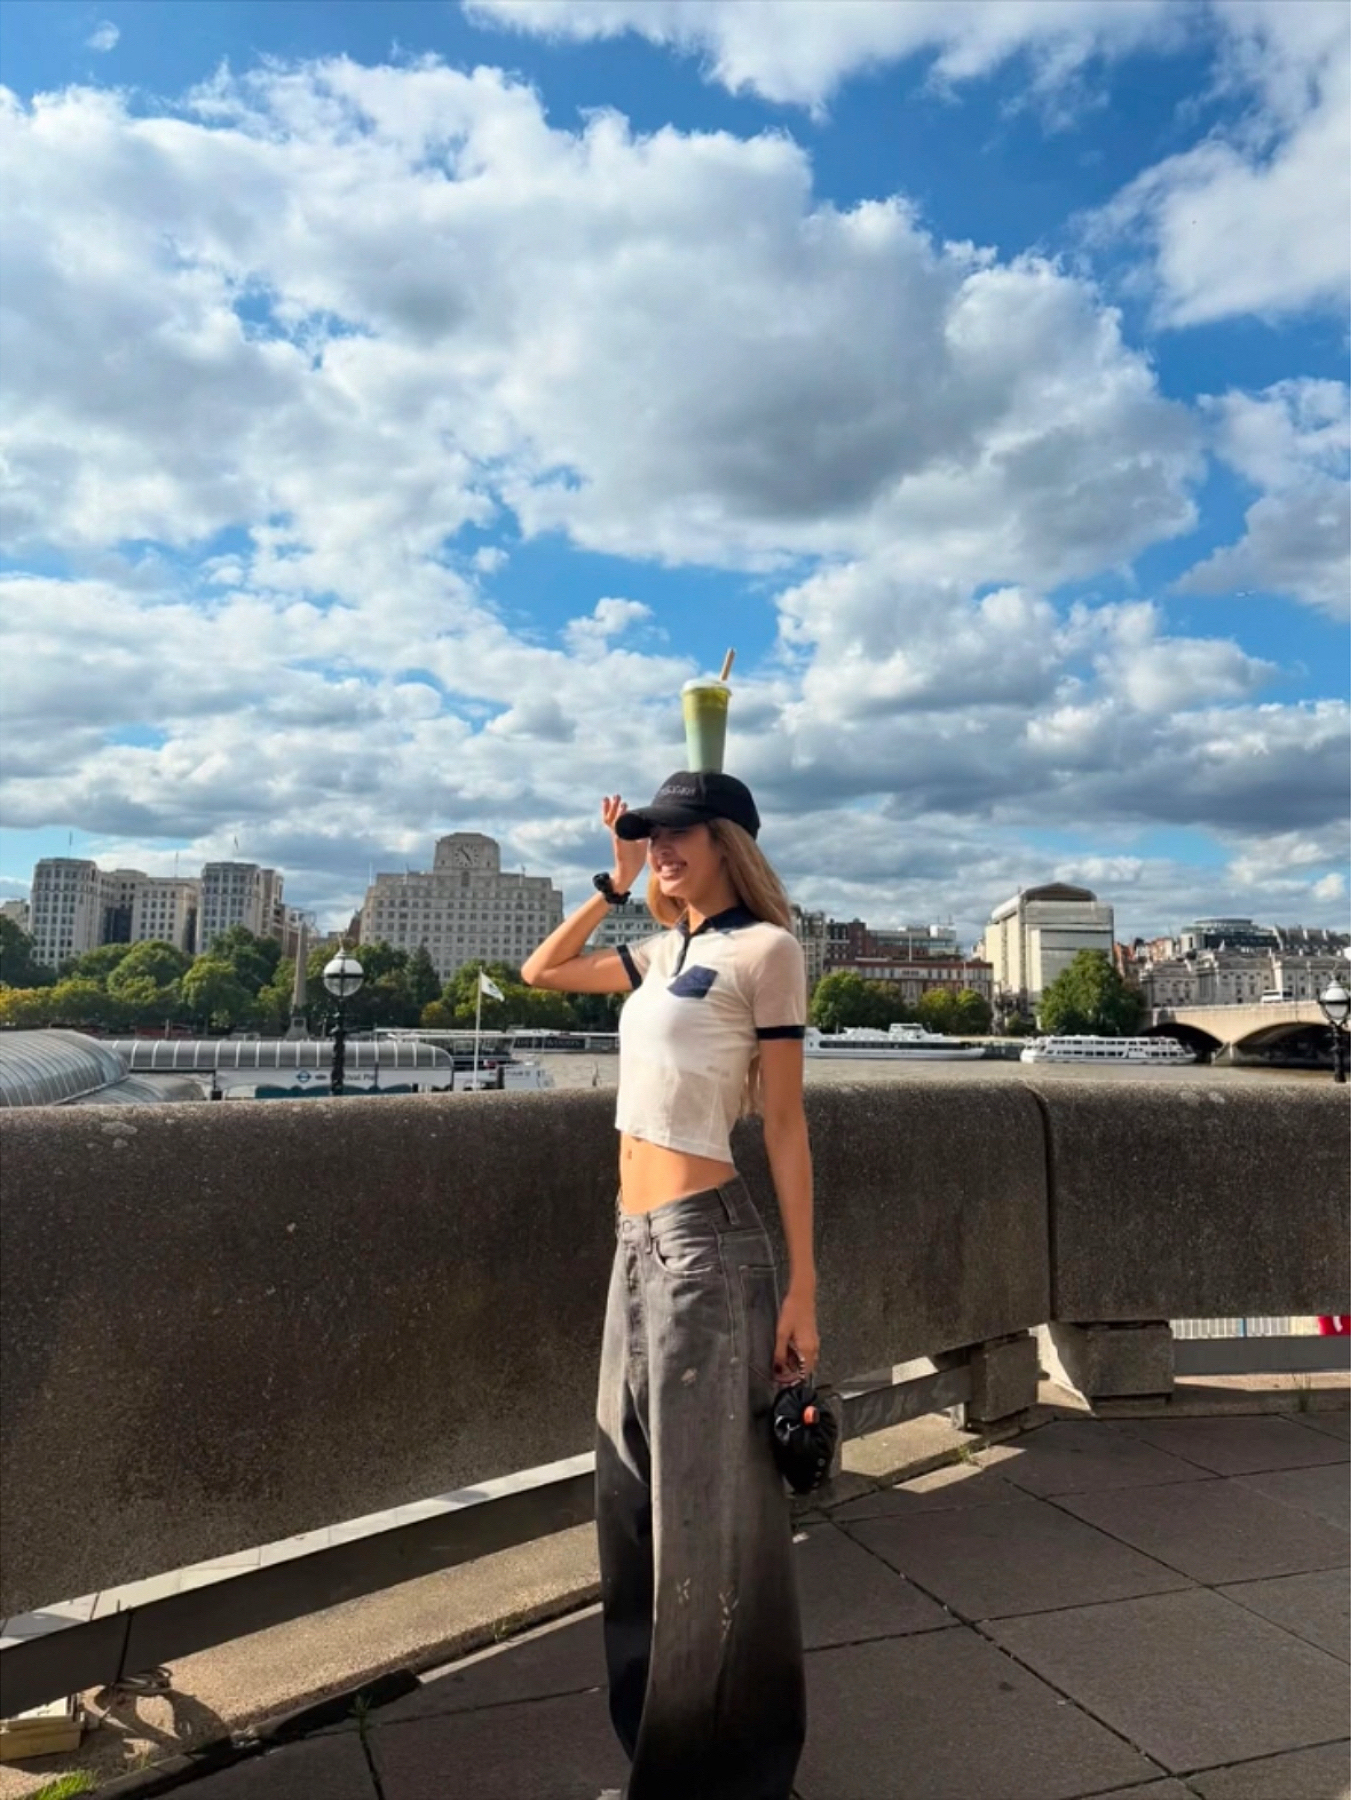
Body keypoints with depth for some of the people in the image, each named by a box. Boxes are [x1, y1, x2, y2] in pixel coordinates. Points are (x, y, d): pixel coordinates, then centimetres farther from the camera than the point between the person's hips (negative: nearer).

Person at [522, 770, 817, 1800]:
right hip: (637, 1242, 8)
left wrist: (801, 1287, -11)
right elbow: (541, 973, 26)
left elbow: (785, 1124, -10)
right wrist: (614, 883, 16)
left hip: (704, 1241, -8)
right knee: (639, 1493, 19)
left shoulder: (763, 948, -8)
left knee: (709, 1507, 6)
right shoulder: (662, 953, 13)